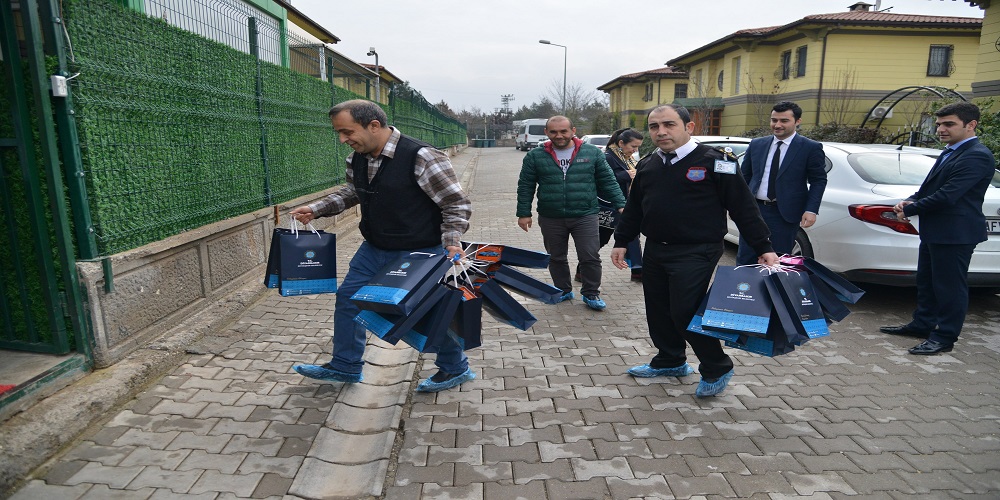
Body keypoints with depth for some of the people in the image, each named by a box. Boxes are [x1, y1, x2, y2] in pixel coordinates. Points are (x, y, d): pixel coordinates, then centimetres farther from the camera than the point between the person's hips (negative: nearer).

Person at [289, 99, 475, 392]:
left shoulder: (421, 157, -24)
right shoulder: (356, 159, -1)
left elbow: (457, 204, -18)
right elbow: (352, 191, 20)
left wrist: (452, 242, -30)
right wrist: (316, 209, 11)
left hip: (420, 253, -7)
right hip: (375, 248, 8)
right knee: (348, 297, 13)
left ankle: (455, 368, 30)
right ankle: (345, 367, 32)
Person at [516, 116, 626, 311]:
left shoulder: (592, 153, 1)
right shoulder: (535, 156, 1)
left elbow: (608, 182, 5)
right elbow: (525, 187, 5)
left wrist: (620, 205, -1)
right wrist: (524, 213, 1)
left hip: (585, 216, -1)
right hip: (550, 219, 1)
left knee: (590, 257, -1)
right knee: (556, 258, 14)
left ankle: (591, 294, 18)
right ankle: (563, 290, 33)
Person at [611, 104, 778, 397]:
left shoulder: (713, 162, -8)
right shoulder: (647, 166, 10)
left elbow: (743, 207, -7)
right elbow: (633, 208, 18)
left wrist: (763, 247, -8)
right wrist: (621, 242, 16)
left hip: (695, 254, -7)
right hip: (655, 251, 7)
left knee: (686, 313, -8)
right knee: (657, 311, 13)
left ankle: (717, 369, 15)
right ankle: (670, 361, 35)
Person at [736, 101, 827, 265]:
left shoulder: (811, 148, -2)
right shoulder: (756, 145, 8)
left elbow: (819, 181, -2)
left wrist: (811, 210, -12)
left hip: (785, 214, -3)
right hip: (753, 209, 3)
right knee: (745, 259, 7)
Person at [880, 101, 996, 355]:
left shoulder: (977, 156, -18)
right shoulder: (950, 153, 14)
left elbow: (948, 195, -24)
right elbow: (929, 187, 17)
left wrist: (910, 210, -15)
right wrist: (910, 201, -3)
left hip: (955, 233, -10)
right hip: (934, 231, 10)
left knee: (949, 286, 1)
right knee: (927, 281, 19)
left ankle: (944, 337, 11)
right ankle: (922, 324, 32)